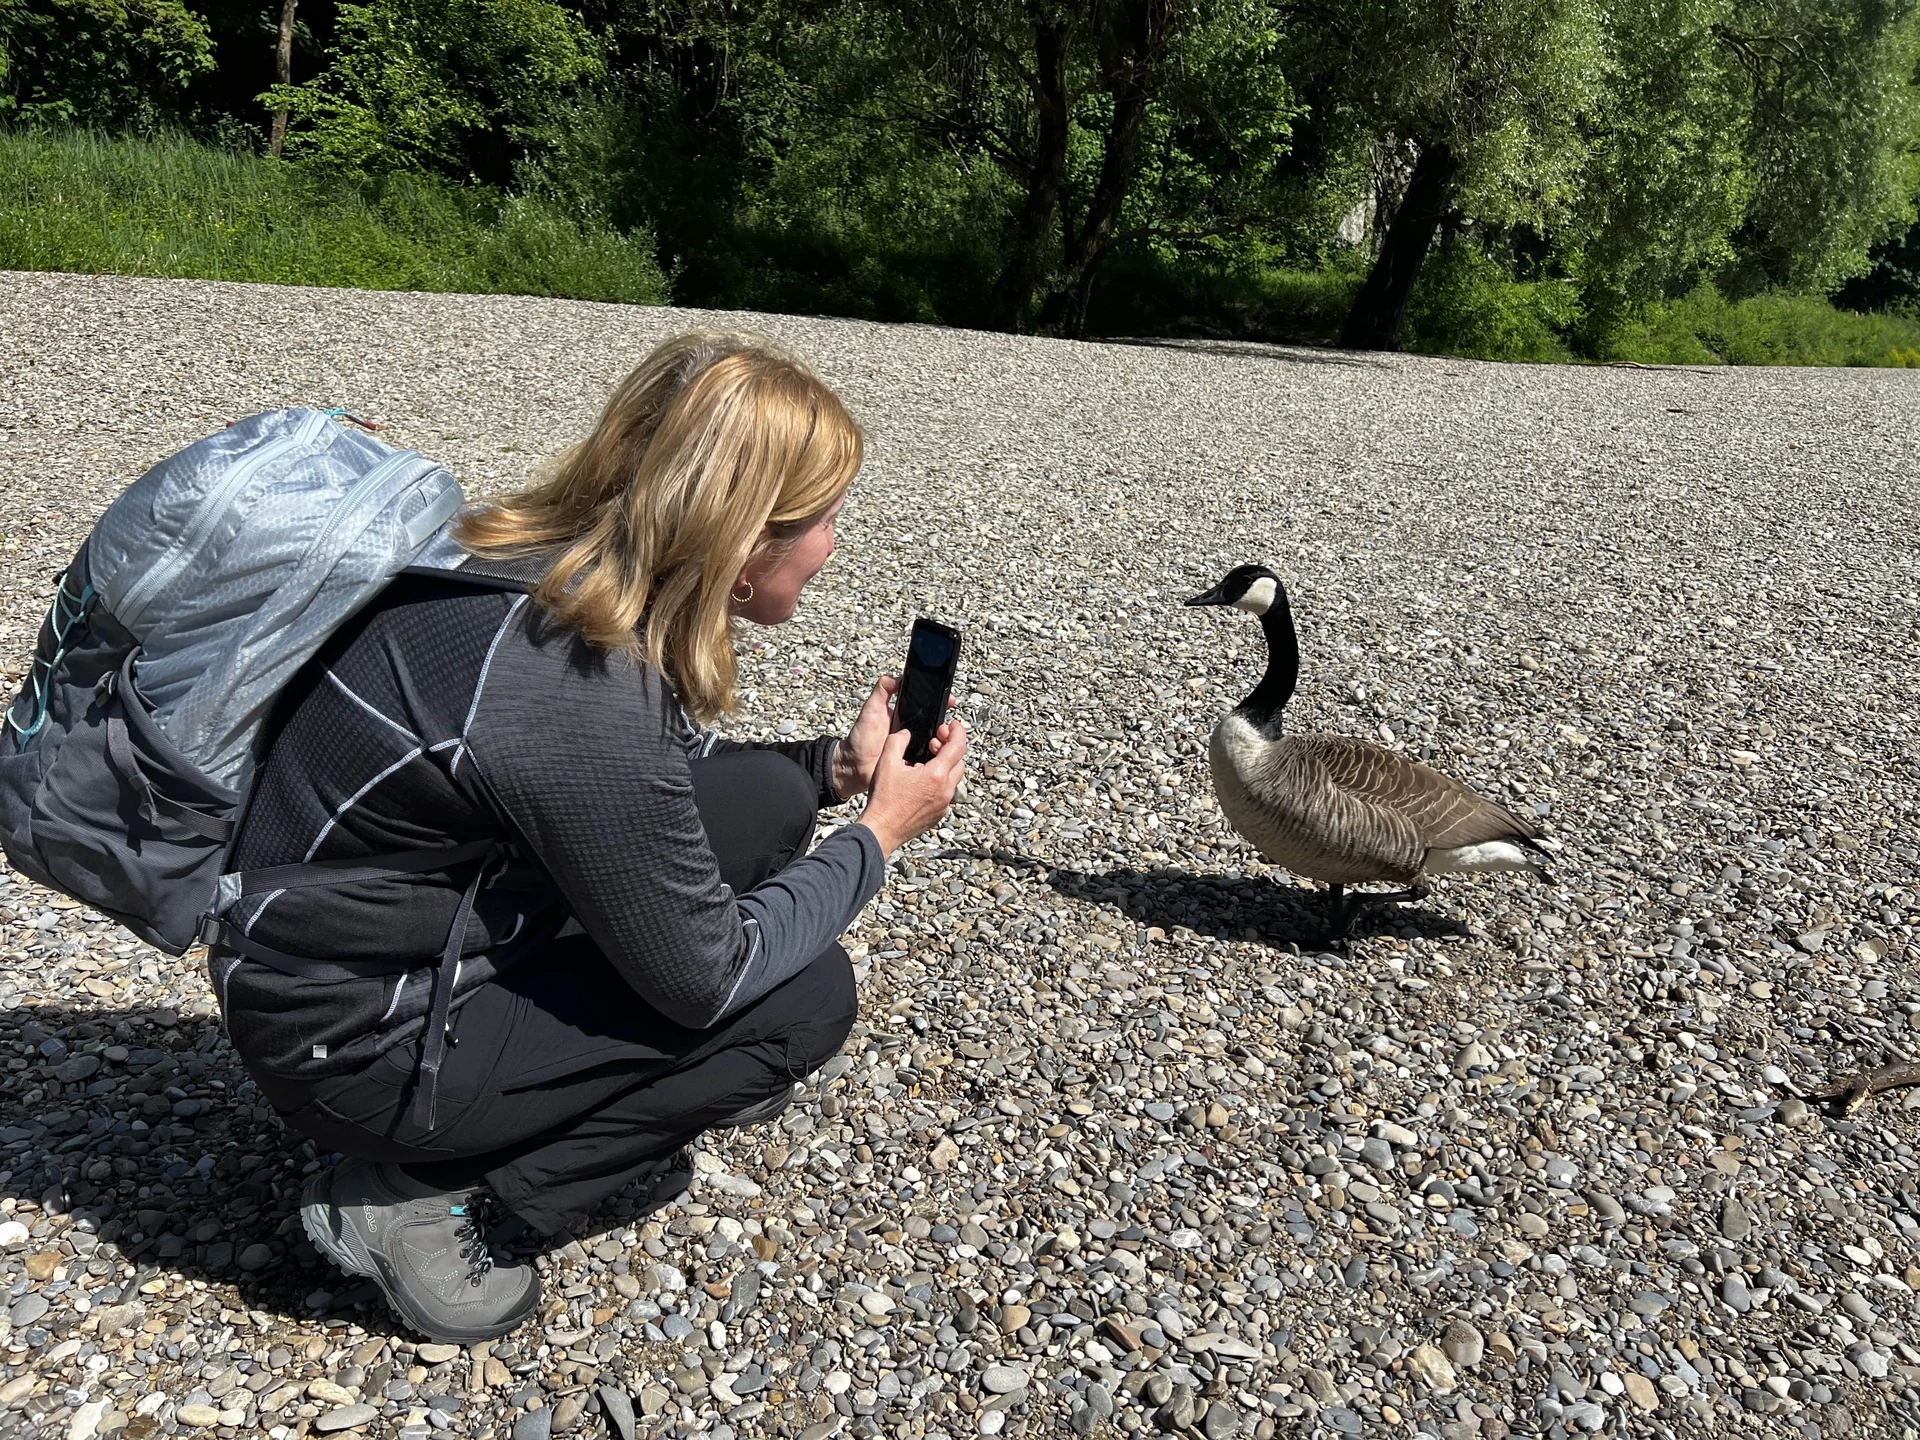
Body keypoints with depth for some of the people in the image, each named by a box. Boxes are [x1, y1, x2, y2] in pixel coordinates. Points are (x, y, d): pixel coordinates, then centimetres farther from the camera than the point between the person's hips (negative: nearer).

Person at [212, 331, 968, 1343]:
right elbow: (707, 978, -20)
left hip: (432, 919, 8)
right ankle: (423, 1197, -2)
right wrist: (879, 834, -9)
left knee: (765, 800, 0)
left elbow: (648, 783, 11)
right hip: (352, 1041, -8)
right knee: (806, 995, -7)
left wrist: (832, 766, 2)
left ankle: (622, 1091, 15)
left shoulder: (548, 560, -7)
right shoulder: (580, 699, -34)